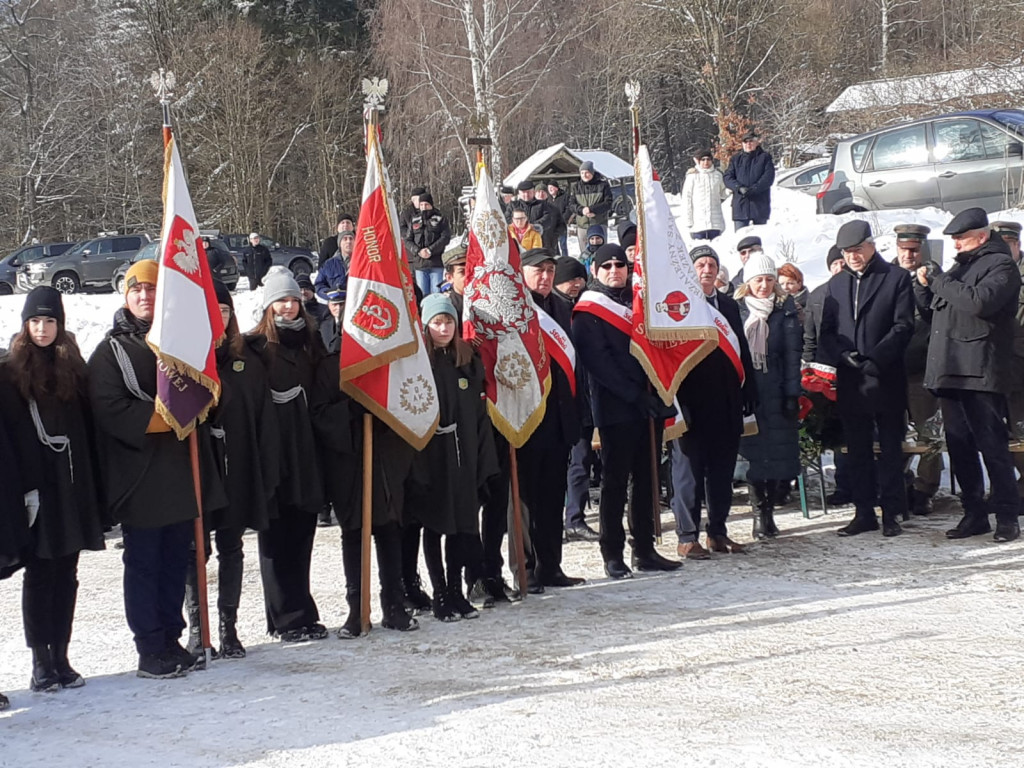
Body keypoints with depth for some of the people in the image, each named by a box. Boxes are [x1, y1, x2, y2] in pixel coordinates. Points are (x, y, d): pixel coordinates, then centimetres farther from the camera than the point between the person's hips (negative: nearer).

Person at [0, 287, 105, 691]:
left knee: (66, 576, 7)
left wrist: (93, 486, 3)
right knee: (39, 574, 0)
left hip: (72, 488, 4)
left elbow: (89, 431, 9)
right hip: (36, 489, -4)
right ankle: (41, 662, 5)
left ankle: (61, 658, 15)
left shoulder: (73, 369, 12)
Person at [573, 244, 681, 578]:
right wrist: (635, 395, -18)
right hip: (616, 409, -6)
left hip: (649, 406, 6)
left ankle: (645, 549, 15)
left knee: (646, 479, 9)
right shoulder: (588, 313, -3)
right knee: (615, 482, -1)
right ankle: (612, 555, 4)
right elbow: (600, 363, -12)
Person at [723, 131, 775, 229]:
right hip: (740, 205, 1)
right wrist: (739, 188, -16)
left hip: (760, 206, -1)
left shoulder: (765, 157, 6)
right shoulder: (736, 158, 13)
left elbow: (768, 178, -6)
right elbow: (728, 177, 3)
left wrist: (753, 189, -19)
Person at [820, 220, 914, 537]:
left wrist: (874, 357, -17)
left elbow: (903, 326, -6)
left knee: (890, 448, 2)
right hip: (850, 381, 4)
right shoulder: (836, 284, 15)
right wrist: (842, 355, -8)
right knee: (857, 450, 8)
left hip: (886, 378, -4)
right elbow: (826, 330, 11)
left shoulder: (896, 278, 1)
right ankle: (864, 513, 14)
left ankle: (892, 513, 6)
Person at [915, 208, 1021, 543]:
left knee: (992, 445, -5)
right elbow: (931, 308, 26)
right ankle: (974, 513, 16)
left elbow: (980, 301, -23)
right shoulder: (960, 266, 22)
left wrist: (940, 283, -13)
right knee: (959, 448, 9)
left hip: (980, 374, -8)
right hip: (949, 372, 8)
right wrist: (924, 285, 6)